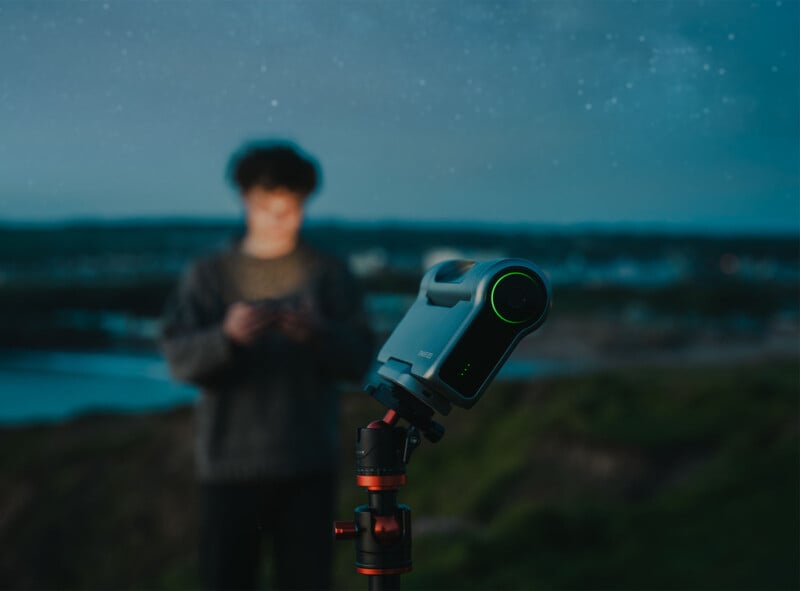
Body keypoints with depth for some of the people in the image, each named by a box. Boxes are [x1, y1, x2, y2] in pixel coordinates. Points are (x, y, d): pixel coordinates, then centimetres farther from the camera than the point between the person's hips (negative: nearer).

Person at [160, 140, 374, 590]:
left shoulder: (330, 274, 4)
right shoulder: (209, 275, 2)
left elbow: (359, 358, -3)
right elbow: (180, 359, -7)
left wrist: (317, 334, -22)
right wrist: (227, 336, -25)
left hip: (309, 465, 0)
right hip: (230, 463, 0)